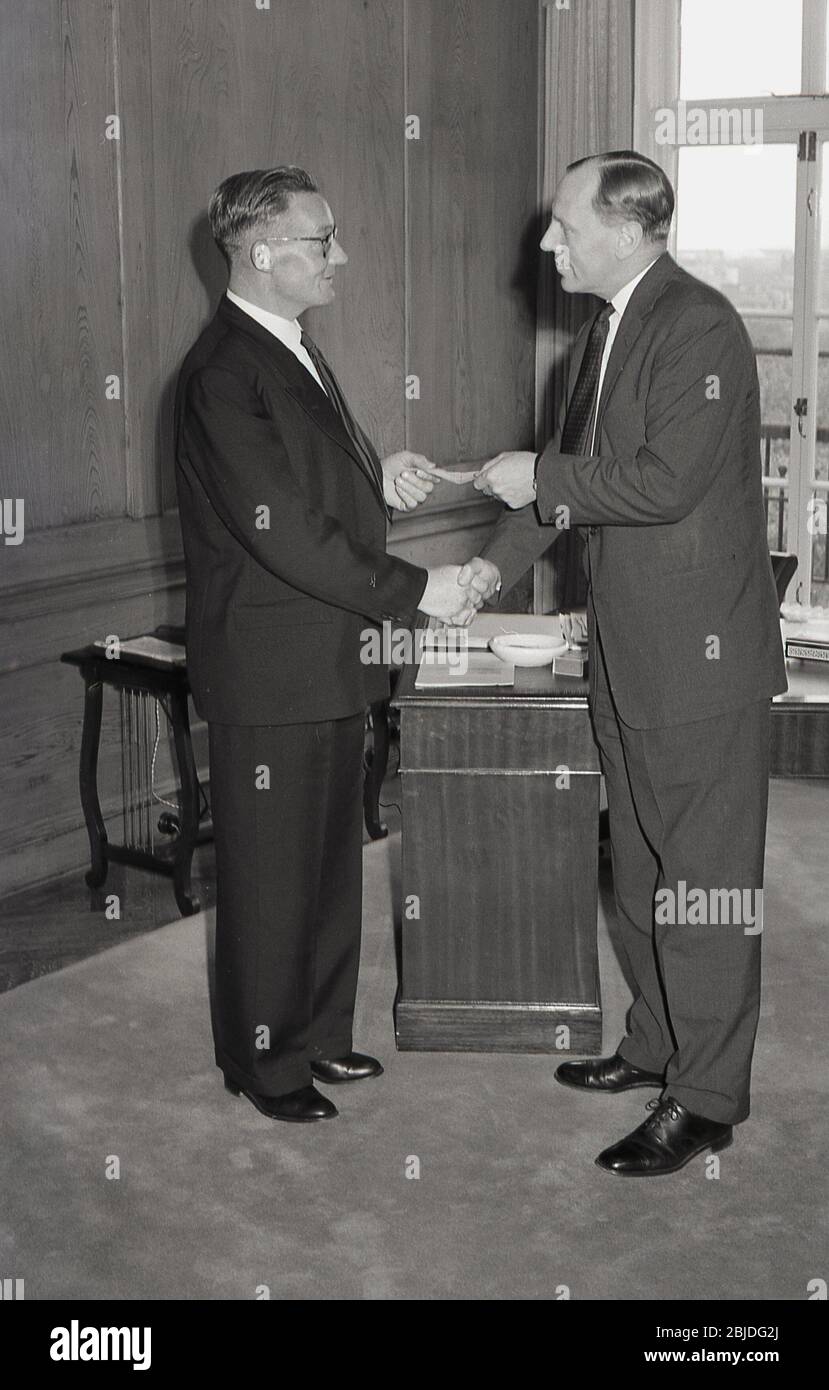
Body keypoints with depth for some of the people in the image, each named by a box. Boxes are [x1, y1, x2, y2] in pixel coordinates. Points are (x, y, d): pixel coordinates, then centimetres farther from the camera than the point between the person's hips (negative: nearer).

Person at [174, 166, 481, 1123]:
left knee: (330, 859, 19)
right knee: (270, 874, 5)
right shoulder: (224, 375, -19)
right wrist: (415, 591, -20)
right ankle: (263, 1061, 22)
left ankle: (318, 1031, 35)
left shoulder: (294, 353, 13)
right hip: (269, 674, -9)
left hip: (329, 665, 10)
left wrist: (378, 478, 1)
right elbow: (284, 533, -24)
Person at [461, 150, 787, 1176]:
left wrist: (540, 477, -13)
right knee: (640, 865, 19)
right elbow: (575, 468, 19)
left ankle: (707, 1097, 11)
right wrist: (499, 561, 9)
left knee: (704, 877, 0)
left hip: (699, 650, -9)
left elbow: (665, 483, -24)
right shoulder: (603, 331, 14)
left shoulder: (699, 326, -16)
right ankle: (656, 1043, 34)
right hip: (626, 650, 10)